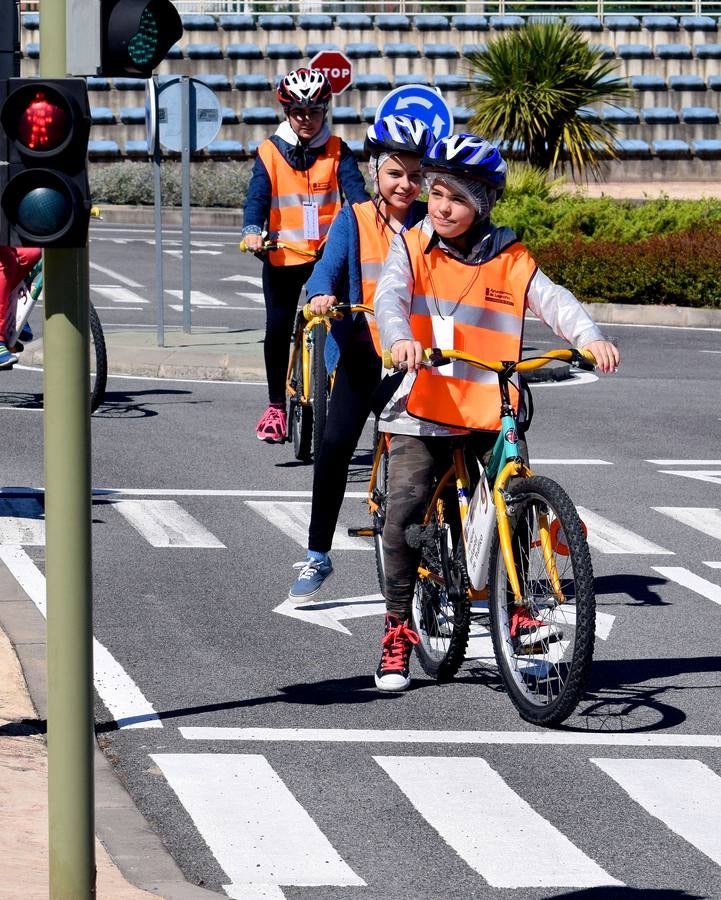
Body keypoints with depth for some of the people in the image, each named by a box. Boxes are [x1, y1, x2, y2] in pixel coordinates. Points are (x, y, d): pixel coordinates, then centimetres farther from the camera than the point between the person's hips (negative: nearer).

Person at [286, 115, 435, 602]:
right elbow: (329, 266, -10)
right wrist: (322, 295, -33)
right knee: (336, 444, -11)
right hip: (365, 351, -1)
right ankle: (317, 556, 2)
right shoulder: (354, 219, 1)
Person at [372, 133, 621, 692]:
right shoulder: (412, 248, 4)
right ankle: (398, 632, 3)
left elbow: (553, 299, -7)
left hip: (491, 412, 1)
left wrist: (590, 337, -27)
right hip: (423, 411, -1)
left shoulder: (509, 260, 5)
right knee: (404, 512, -11)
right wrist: (400, 339, -35)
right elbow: (390, 296, -13)